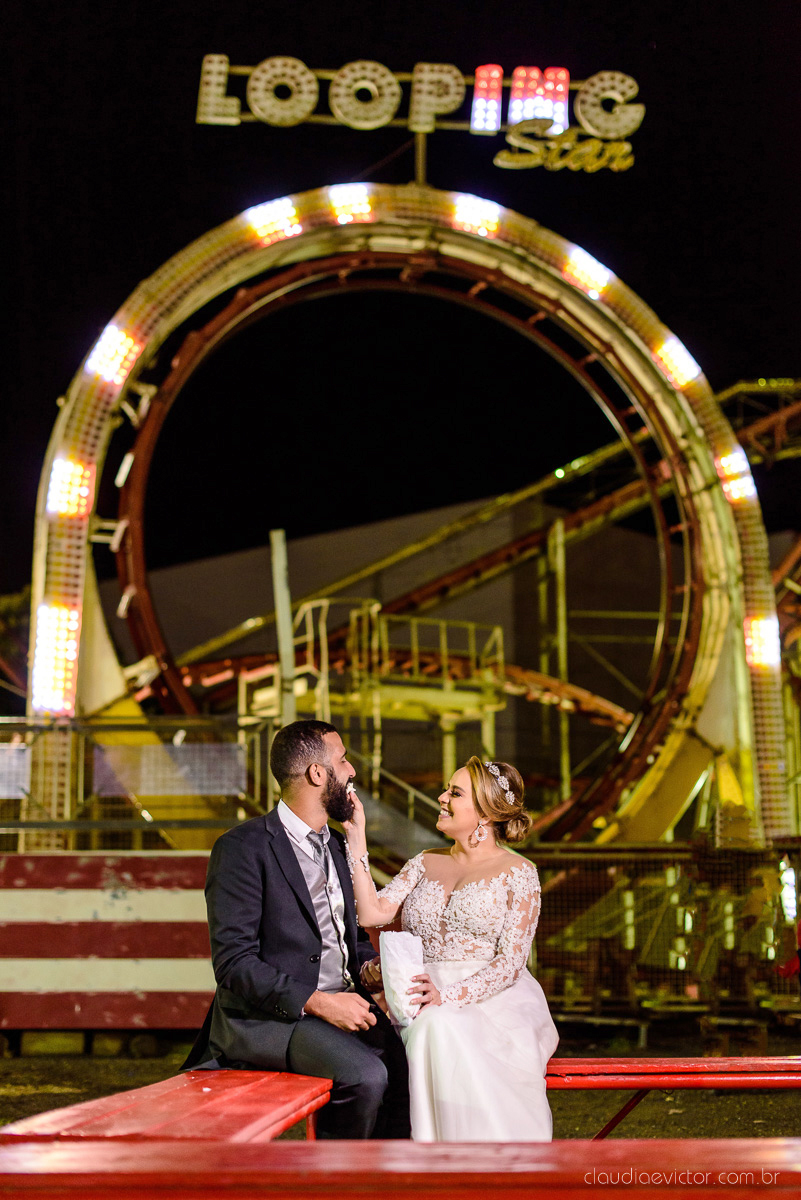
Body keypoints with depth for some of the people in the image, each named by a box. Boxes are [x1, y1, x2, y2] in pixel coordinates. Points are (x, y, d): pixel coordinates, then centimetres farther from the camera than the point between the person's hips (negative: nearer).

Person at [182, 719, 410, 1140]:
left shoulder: (337, 847, 18)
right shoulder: (243, 847, -8)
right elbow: (234, 963, -15)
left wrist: (368, 968, 2)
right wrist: (316, 1003, -22)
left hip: (341, 1006, 7)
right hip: (266, 1017, -7)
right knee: (364, 1075, -30)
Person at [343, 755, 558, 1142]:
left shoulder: (518, 873, 4)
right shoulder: (424, 864, 20)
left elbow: (510, 963, -6)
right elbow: (373, 913, 4)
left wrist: (448, 996, -19)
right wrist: (357, 842, 1)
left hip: (494, 1000, -3)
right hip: (427, 1006, 3)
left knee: (442, 1028, -37)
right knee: (430, 1030, -34)